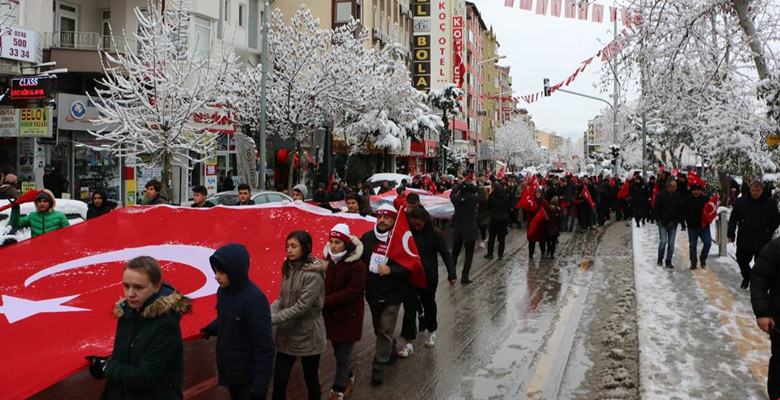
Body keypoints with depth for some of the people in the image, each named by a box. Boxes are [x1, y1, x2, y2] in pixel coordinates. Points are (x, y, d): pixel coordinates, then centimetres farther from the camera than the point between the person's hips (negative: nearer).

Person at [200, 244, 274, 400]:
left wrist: (259, 387, -22)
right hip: (230, 370, 7)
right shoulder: (223, 291, -3)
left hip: (249, 376, -7)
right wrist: (211, 329, 0)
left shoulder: (254, 299, -24)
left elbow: (264, 346, -22)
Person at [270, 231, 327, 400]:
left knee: (311, 379, 12)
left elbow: (301, 307, -23)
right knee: (279, 382, 7)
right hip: (286, 334, 6)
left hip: (307, 336, -6)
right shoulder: (288, 268, 4)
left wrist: (271, 320, -23)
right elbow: (282, 299, 6)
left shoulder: (313, 274, -20)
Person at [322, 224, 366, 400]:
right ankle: (348, 378, 43)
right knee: (339, 352, 19)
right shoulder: (328, 260, -1)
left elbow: (351, 293, -21)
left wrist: (325, 301, -23)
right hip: (331, 315, 5)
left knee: (342, 356, 4)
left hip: (348, 317, -5)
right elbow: (324, 286, 4)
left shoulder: (357, 265, -18)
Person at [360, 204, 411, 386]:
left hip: (392, 296, -5)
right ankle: (391, 352, 44)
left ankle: (378, 368, 8)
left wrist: (391, 270, -26)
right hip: (372, 293, 5)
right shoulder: (367, 237, -2)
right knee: (380, 329, 21)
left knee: (385, 331, -1)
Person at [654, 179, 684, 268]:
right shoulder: (660, 195, -6)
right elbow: (655, 209, -1)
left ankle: (668, 262, 11)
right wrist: (658, 220, -4)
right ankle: (660, 259, 9)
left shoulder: (677, 197, 1)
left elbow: (681, 210, 8)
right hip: (662, 224, -3)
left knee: (671, 243, 2)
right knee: (663, 241, -12)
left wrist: (676, 221, 0)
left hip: (673, 224, 3)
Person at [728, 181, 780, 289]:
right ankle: (746, 277, 36)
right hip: (744, 239, 1)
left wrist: (769, 232, -4)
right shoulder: (741, 201, 0)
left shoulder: (770, 203, -2)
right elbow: (733, 218, 4)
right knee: (742, 260, 10)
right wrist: (731, 233, 0)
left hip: (762, 242, -1)